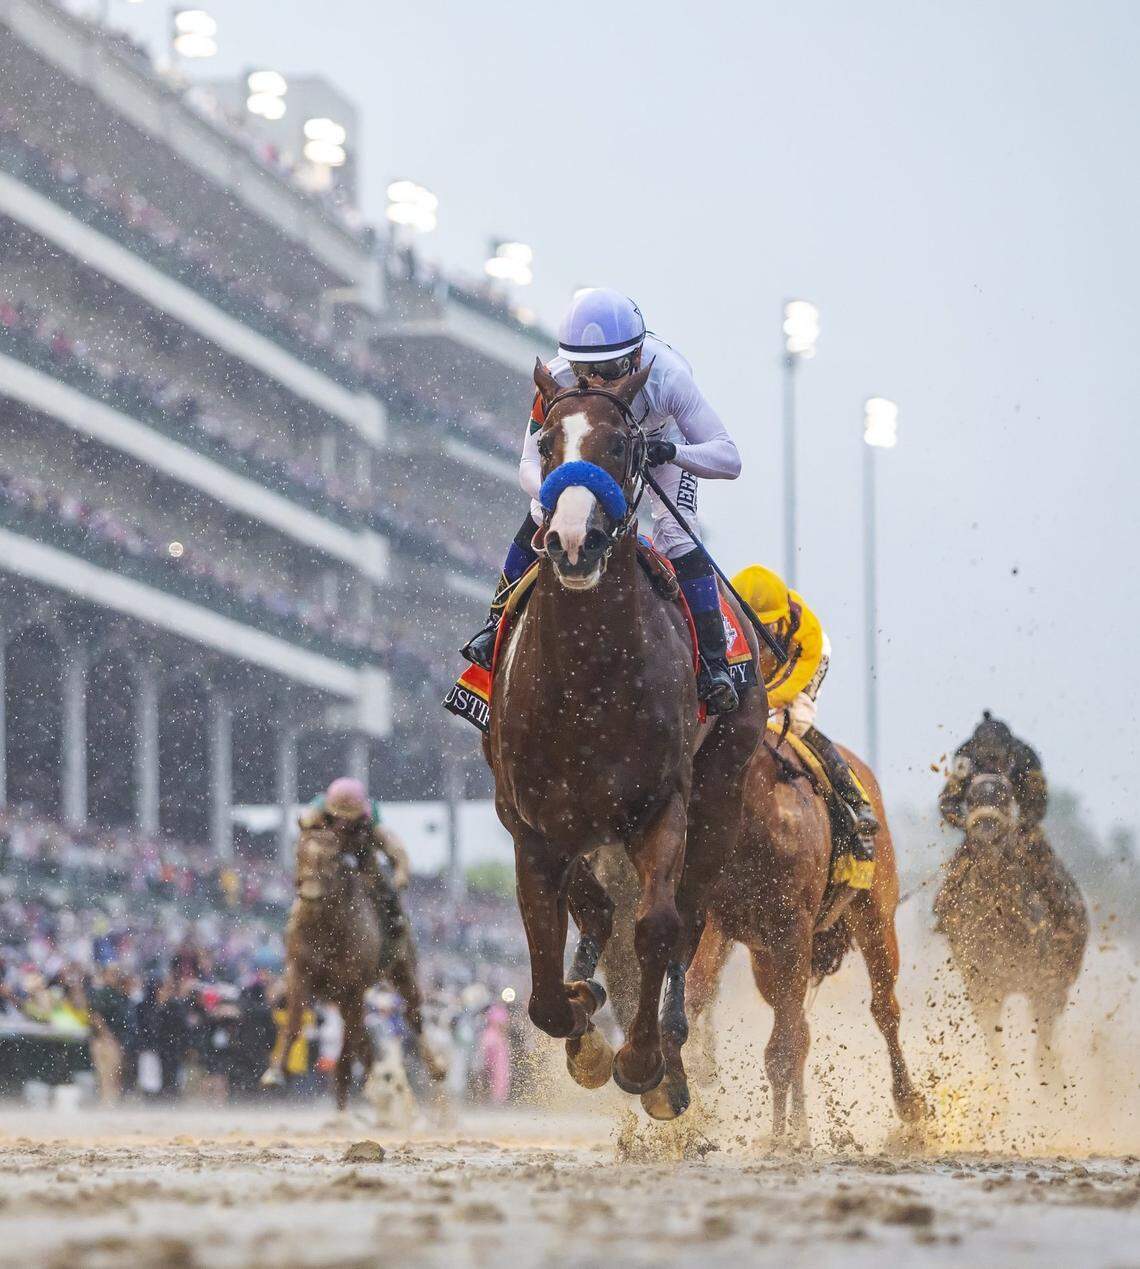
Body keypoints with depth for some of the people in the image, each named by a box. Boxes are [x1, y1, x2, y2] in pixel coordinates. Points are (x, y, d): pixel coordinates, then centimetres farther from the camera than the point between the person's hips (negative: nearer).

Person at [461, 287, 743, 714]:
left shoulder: (667, 375, -44)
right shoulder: (556, 380, -40)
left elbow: (729, 458, -44)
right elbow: (531, 465, -39)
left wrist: (672, 451, -63)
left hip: (663, 439, -2)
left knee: (676, 536, -20)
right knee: (541, 520, -11)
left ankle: (713, 661, -12)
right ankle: (497, 626, 12)